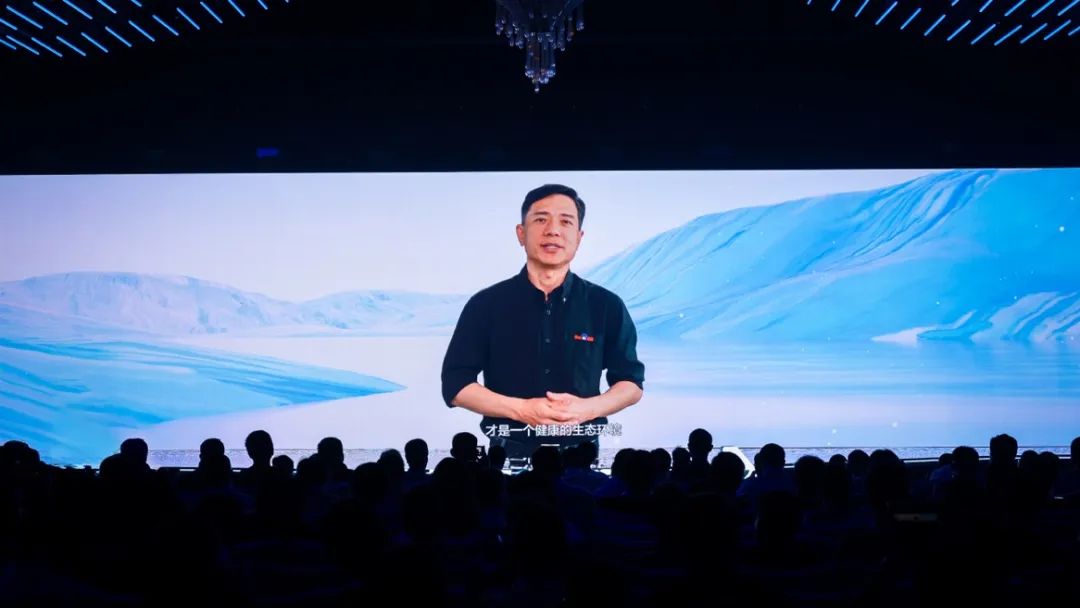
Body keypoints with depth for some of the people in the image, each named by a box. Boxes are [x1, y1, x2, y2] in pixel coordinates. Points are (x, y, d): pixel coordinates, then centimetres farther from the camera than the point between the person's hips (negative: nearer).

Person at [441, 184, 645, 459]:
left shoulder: (606, 306, 1)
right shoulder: (486, 304, -2)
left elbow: (632, 383, 6)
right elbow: (456, 385, -2)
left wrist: (588, 408, -13)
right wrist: (520, 409, -16)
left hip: (581, 454, 1)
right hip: (510, 454, -1)